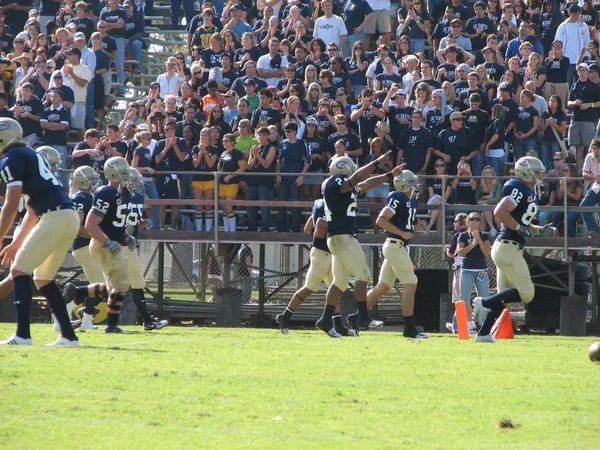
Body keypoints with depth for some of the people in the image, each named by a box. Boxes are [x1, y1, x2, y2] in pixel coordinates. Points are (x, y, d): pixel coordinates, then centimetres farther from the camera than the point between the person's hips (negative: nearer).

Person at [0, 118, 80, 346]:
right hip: (70, 216, 9)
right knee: (43, 278, 17)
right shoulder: (31, 155, 25)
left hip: (55, 216, -9)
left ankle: (22, 335, -13)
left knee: (19, 270, -5)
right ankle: (68, 336, 13)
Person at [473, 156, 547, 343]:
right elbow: (499, 212, -25)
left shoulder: (530, 193, 16)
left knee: (504, 296, 13)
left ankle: (483, 333, 16)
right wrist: (519, 228, -20)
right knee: (526, 293, -11)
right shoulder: (519, 190, -14)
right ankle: (484, 303, -8)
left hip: (511, 248, 10)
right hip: (508, 248, -10)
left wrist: (539, 229, 11)